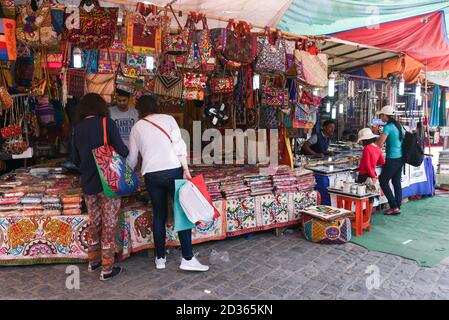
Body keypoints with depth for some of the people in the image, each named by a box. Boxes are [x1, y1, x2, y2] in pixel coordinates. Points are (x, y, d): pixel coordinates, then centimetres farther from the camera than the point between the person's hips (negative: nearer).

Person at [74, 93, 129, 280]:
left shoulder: (78, 128, 5)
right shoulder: (107, 123, -11)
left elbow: (76, 160, 12)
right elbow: (122, 151, -15)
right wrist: (127, 151, 7)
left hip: (88, 184, 5)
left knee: (94, 222, 20)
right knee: (109, 224, 5)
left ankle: (93, 261, 34)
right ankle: (107, 269, 13)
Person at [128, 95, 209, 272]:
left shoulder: (137, 127, 14)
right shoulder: (168, 119, 8)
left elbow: (132, 158, 18)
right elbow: (178, 145, -5)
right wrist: (186, 169, -5)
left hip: (151, 175, 3)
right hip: (173, 171, -2)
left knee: (158, 215, 12)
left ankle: (160, 258, 20)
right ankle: (188, 258, 0)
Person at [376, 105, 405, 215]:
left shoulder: (388, 127, -14)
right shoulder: (399, 125, 12)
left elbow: (380, 145, -17)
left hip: (392, 159, -9)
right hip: (401, 157, 9)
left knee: (383, 180, 1)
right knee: (396, 182, 13)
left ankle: (394, 207, 0)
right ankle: (397, 207, 17)